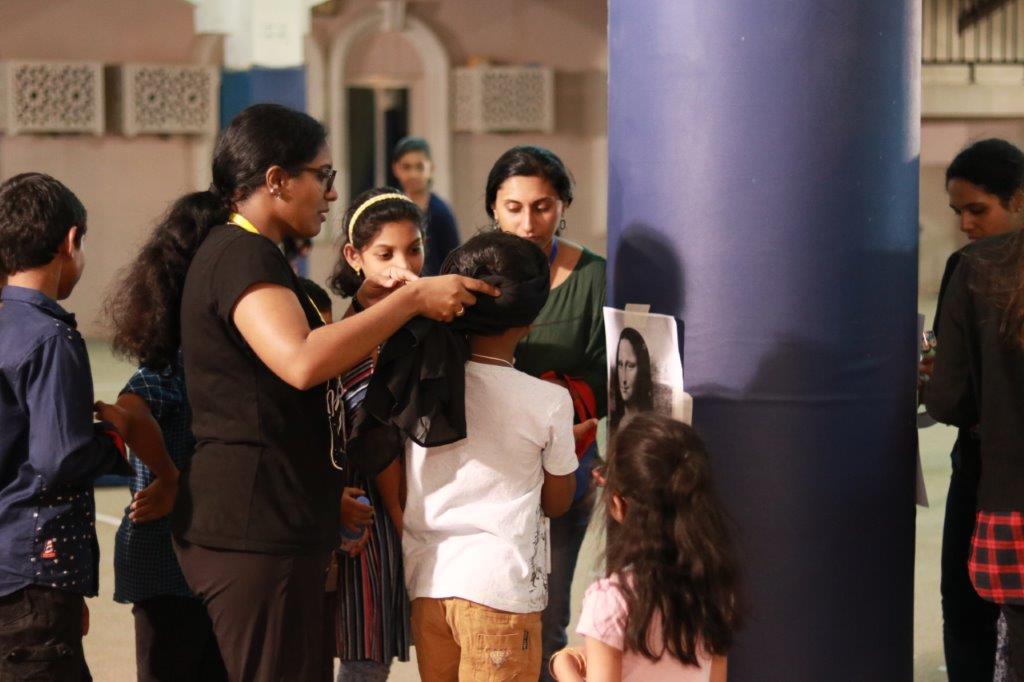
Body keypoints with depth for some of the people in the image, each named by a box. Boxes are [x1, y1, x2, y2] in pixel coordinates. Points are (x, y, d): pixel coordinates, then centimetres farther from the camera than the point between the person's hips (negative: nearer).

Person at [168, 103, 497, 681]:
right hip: (258, 526, -11)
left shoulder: (233, 250, 20)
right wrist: (412, 300, -23)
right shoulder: (244, 255, -13)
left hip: (269, 520, 11)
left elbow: (314, 366, 28)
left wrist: (364, 309, 13)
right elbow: (301, 362, -30)